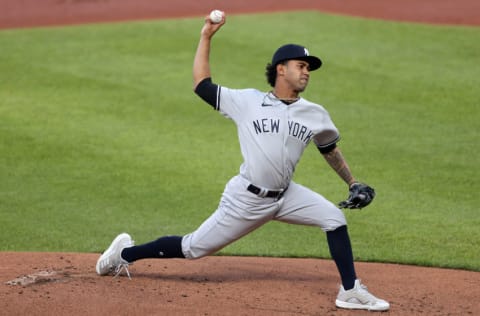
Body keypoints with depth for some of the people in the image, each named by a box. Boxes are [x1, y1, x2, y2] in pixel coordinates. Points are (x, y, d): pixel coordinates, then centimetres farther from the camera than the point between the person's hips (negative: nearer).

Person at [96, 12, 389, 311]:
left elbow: (330, 149, 20)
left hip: (285, 196, 4)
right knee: (193, 248, 1)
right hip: (247, 198, -4)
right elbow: (201, 85, -1)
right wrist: (206, 37, -4)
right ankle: (126, 253, 21)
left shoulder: (315, 115, 3)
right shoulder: (248, 101, -5)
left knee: (335, 218, -13)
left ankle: (351, 292, -5)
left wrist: (354, 184, 18)